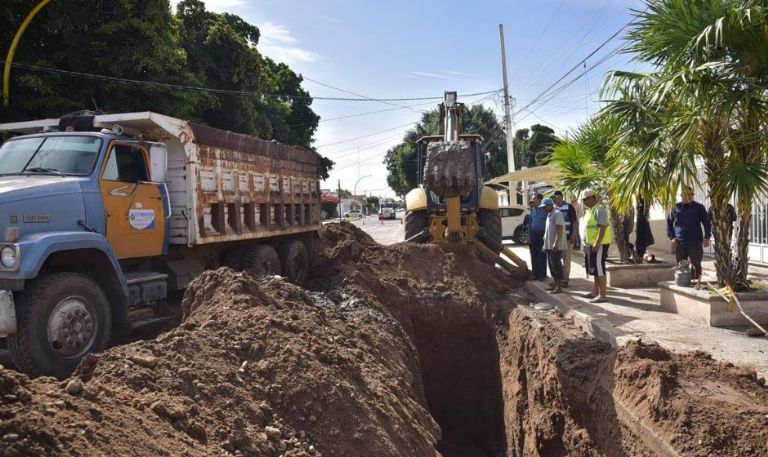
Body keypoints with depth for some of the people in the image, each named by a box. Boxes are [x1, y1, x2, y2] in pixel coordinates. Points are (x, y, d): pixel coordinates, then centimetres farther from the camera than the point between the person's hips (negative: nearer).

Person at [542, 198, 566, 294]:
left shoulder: (557, 214, -13)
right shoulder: (549, 214, 17)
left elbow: (560, 229, -20)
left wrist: (556, 243, -26)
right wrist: (545, 244, 21)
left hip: (556, 245, -10)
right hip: (549, 245, 10)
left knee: (556, 264, -7)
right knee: (551, 264, 14)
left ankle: (559, 287, -4)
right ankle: (555, 284, 24)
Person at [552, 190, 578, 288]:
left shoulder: (568, 207, -8)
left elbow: (575, 222, -10)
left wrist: (574, 235, -17)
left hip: (567, 237, -6)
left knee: (566, 259, 0)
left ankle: (565, 279, 4)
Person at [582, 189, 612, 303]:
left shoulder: (599, 209, -14)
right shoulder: (589, 210, 16)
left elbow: (603, 227, -22)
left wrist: (597, 243, -27)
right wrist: (586, 244, 20)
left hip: (599, 244, -10)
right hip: (591, 244, 10)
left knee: (599, 268, -9)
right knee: (594, 268, 16)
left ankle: (603, 295, -7)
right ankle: (596, 292, 26)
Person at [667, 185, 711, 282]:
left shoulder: (698, 207, 3)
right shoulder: (676, 207, 5)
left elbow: (706, 222, 6)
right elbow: (669, 222, 11)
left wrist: (707, 237, -3)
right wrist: (671, 237, 2)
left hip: (695, 242, -1)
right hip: (679, 242, 1)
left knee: (696, 264, 0)